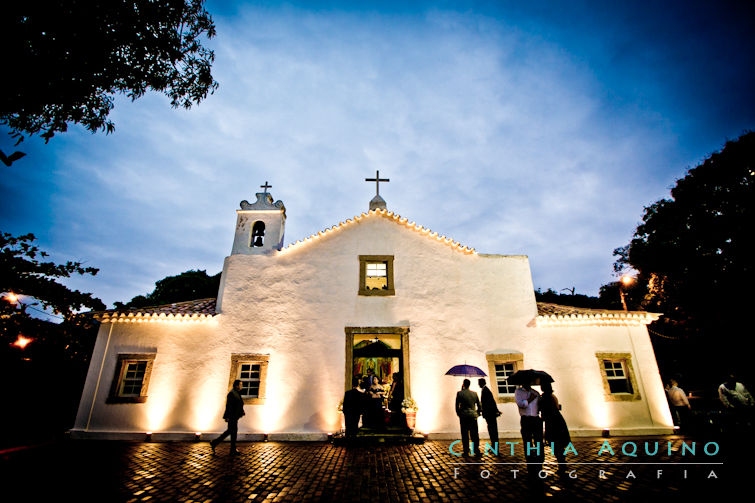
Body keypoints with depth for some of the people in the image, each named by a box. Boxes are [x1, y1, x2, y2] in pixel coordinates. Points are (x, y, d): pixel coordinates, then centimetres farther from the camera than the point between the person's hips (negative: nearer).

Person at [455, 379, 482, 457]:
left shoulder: (459, 393, -6)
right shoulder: (474, 393, 3)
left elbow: (457, 405, -3)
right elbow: (479, 405, 8)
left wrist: (459, 414, 11)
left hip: (463, 416, -2)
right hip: (473, 416, 2)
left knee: (465, 435, 5)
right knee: (474, 434, 10)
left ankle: (466, 452, 8)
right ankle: (476, 450, 8)